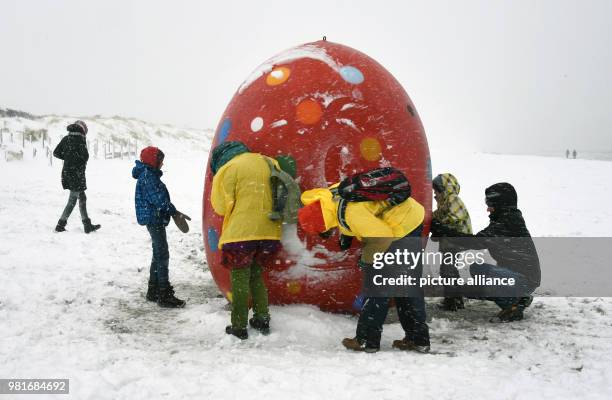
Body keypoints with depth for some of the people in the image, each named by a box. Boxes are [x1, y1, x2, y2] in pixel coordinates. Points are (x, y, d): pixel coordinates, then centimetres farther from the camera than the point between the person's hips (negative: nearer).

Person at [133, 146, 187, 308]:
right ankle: (164, 296, -4)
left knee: (158, 255, 18)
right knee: (162, 256, -7)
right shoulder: (148, 176, -17)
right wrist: (174, 211, -15)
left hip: (154, 220, 11)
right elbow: (159, 199, -22)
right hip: (154, 220, -11)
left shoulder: (149, 175, 14)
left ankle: (153, 291, 27)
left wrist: (172, 211, 9)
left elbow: (160, 197, 16)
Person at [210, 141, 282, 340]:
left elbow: (221, 206, -6)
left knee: (240, 279, 5)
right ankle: (262, 320, 22)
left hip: (241, 233, -5)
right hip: (268, 232, 5)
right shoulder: (267, 162, 11)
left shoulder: (228, 169, -6)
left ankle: (239, 327, 9)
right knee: (256, 275, 20)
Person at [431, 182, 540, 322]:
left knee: (478, 270, -28)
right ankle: (519, 298, 13)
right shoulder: (509, 219, 10)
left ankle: (512, 305, -10)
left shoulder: (507, 224, -21)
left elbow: (477, 242, -28)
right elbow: (483, 240, 7)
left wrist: (442, 230, -25)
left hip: (525, 279, -10)